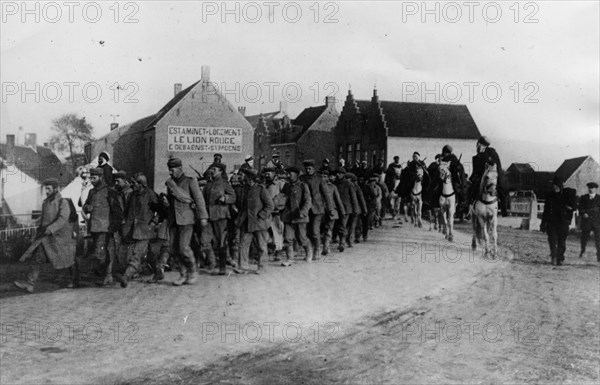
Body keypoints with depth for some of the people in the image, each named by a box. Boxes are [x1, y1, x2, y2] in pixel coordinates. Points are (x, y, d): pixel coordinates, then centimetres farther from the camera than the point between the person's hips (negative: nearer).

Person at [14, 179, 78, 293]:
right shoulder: (45, 203, 8)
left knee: (69, 259, 10)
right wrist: (40, 231, 19)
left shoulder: (63, 202, -12)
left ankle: (75, 281, 30)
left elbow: (63, 219, -25)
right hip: (46, 238, 6)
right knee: (38, 258, -8)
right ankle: (30, 284, -14)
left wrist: (50, 229, -35)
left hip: (61, 237, -5)